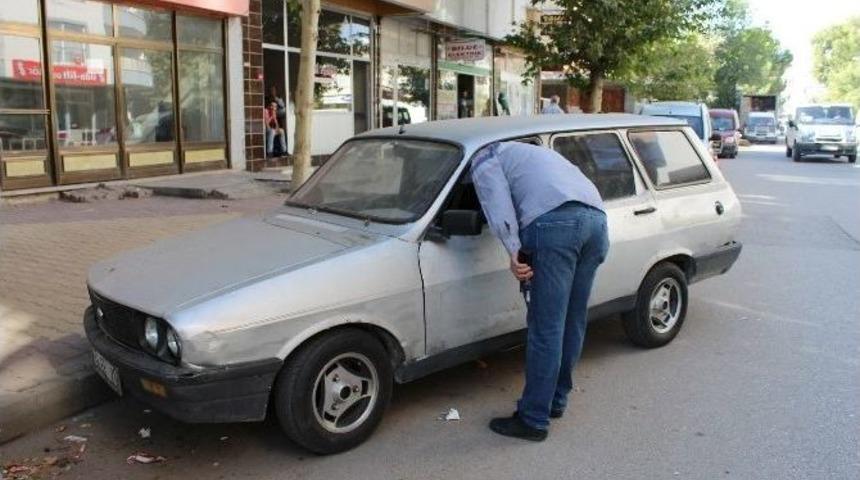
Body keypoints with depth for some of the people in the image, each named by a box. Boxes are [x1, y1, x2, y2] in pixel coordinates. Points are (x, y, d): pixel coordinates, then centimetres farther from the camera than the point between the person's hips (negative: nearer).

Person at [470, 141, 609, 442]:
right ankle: (557, 400, 30)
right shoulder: (531, 151, 40)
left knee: (546, 328, -3)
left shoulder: (484, 160, 17)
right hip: (597, 218, 8)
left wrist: (515, 253, -7)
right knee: (573, 322, 16)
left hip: (555, 222, -8)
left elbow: (500, 211, -3)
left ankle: (533, 420, 6)